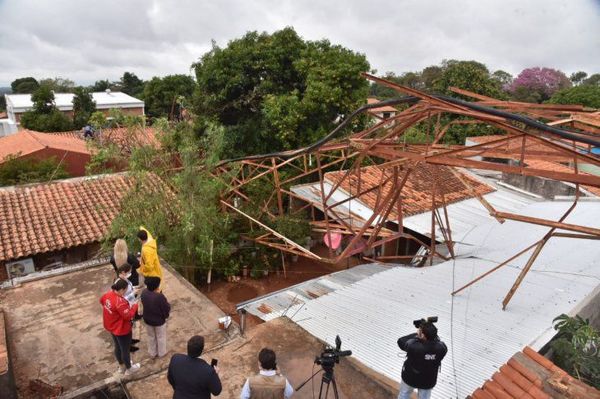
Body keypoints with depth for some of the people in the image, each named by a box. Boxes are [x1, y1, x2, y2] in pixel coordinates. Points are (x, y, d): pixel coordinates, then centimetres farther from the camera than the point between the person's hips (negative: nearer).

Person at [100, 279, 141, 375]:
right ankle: (129, 369, 37)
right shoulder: (120, 302, -37)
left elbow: (102, 301, 13)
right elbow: (128, 316, -29)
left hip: (112, 327, 8)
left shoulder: (108, 294, -11)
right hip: (122, 330, -8)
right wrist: (135, 306, -16)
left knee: (117, 347, 28)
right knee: (125, 349, 15)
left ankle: (121, 366, 50)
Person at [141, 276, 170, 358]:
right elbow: (167, 309, -23)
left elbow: (143, 303, 2)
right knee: (161, 338, 21)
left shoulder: (144, 293, -17)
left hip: (147, 320, 5)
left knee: (151, 337, 27)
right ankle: (161, 353, 39)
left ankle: (152, 353, 44)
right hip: (159, 321, -5)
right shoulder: (159, 297, -35)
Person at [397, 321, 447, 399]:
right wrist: (432, 333, -13)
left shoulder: (414, 346, -38)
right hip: (428, 381, 2)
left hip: (410, 377, -2)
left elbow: (401, 341, -18)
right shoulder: (441, 348, -30)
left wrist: (417, 335, -14)